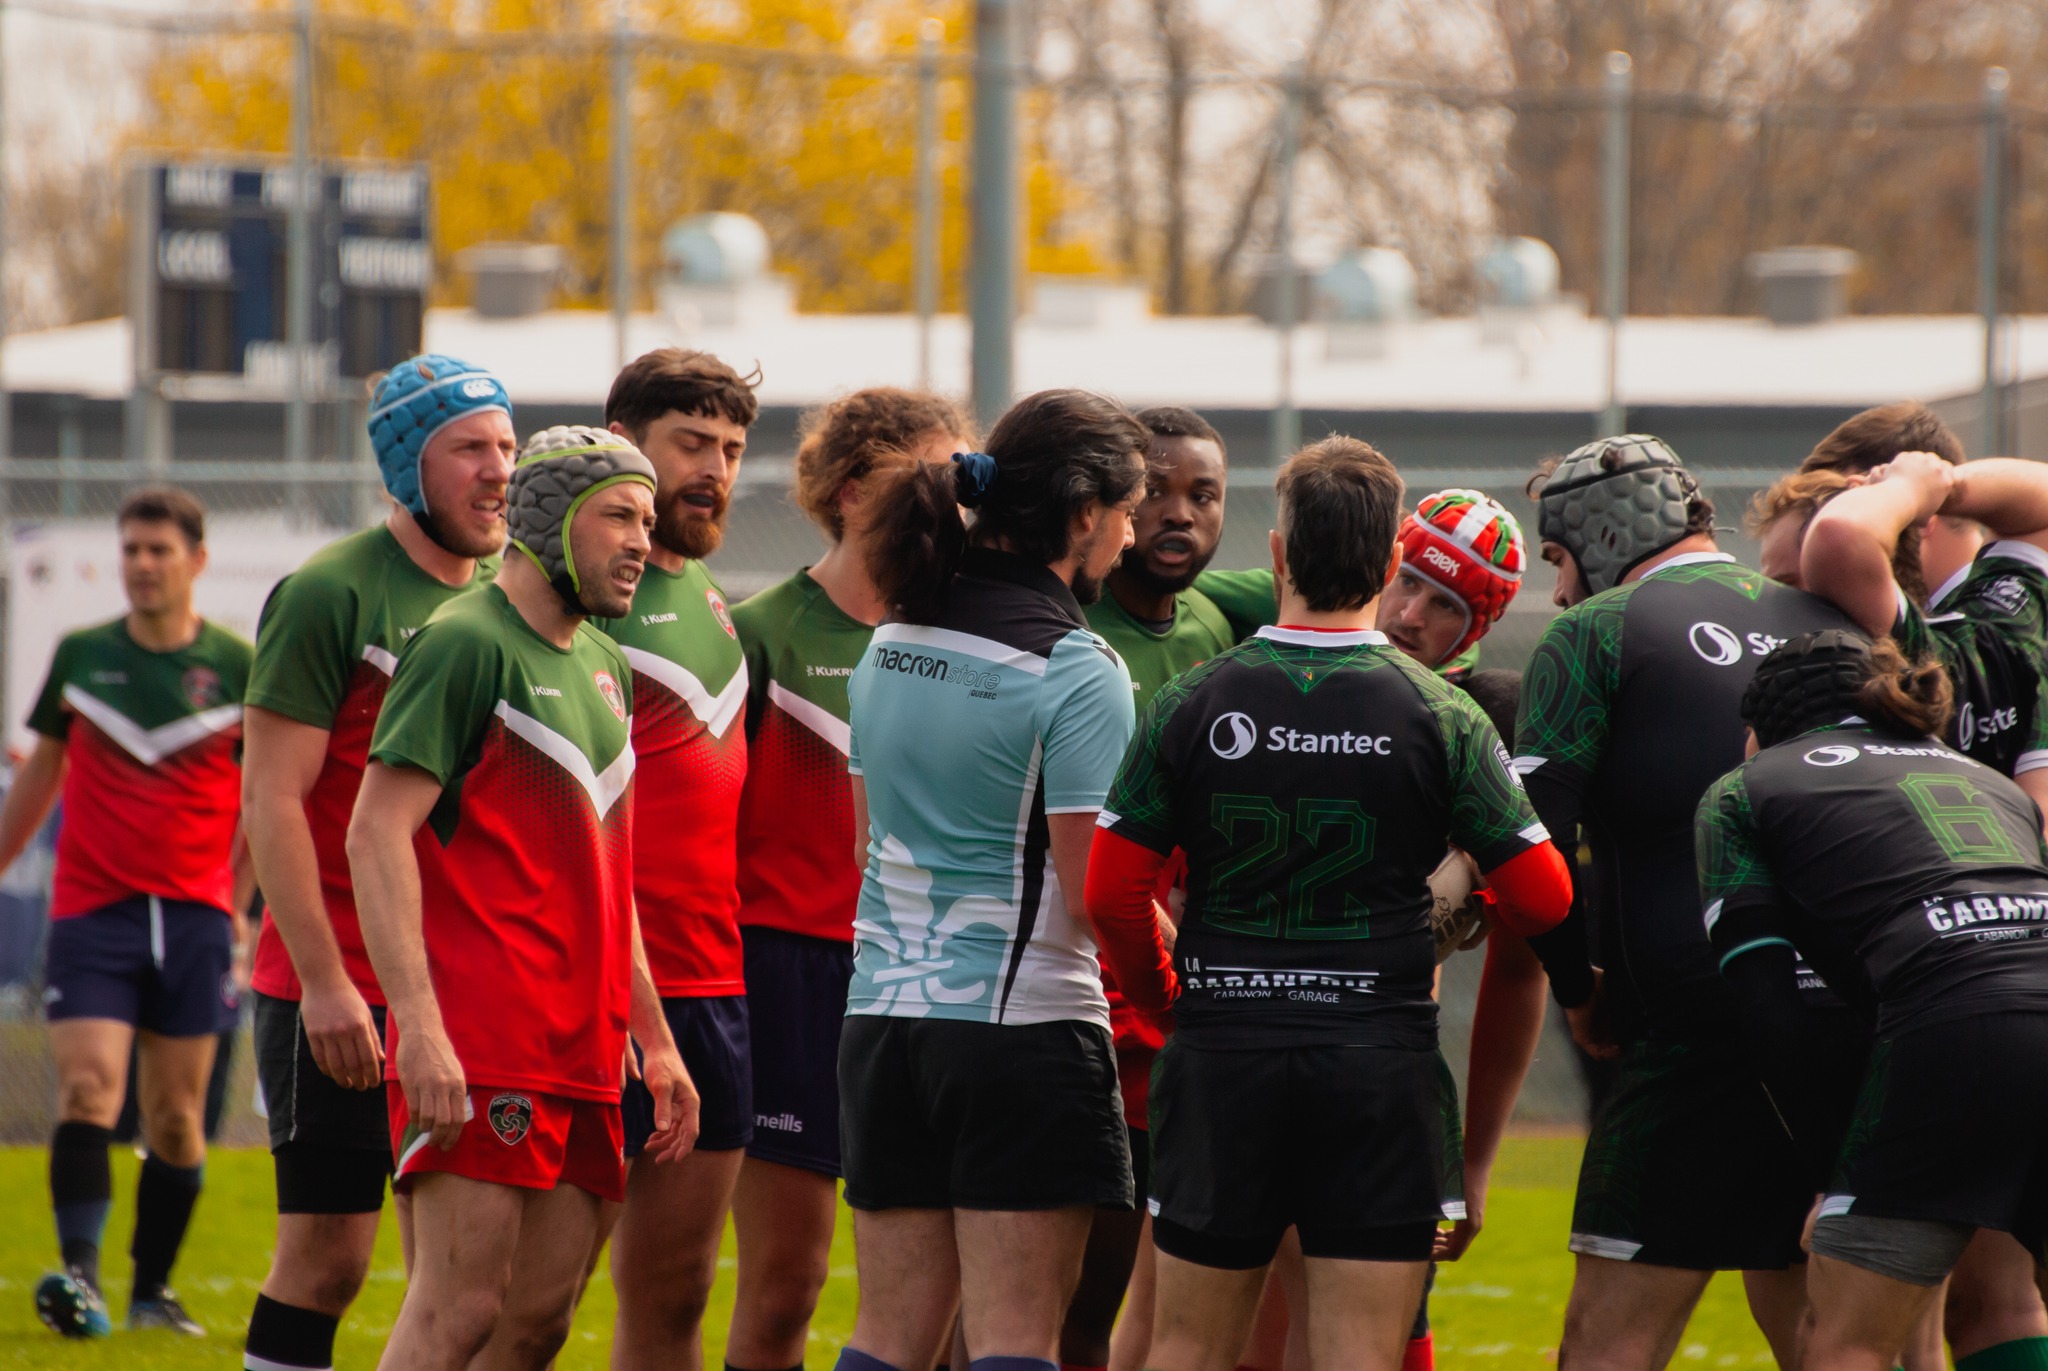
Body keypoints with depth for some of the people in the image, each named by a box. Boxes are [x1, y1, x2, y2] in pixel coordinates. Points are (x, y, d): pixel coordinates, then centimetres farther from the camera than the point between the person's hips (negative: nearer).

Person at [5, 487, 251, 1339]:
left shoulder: (238, 667, 2)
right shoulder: (80, 655, 6)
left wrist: (235, 906, 3)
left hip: (193, 915, 0)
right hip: (91, 912, 0)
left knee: (176, 1117, 3)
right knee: (88, 1089, -16)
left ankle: (152, 1290, 14)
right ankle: (79, 1272, -25)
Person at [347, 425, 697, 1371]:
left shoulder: (604, 664, 19)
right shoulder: (466, 643, -8)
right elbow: (376, 833, -15)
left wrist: (653, 1041, 22)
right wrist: (419, 1025, -23)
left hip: (581, 1047, 9)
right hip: (478, 1047, -9)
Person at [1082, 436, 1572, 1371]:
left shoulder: (1192, 705, -1)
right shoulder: (1438, 716, -4)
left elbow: (1112, 892, -1)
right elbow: (1541, 896, -4)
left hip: (1223, 1056, 1)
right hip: (1379, 1062, -1)